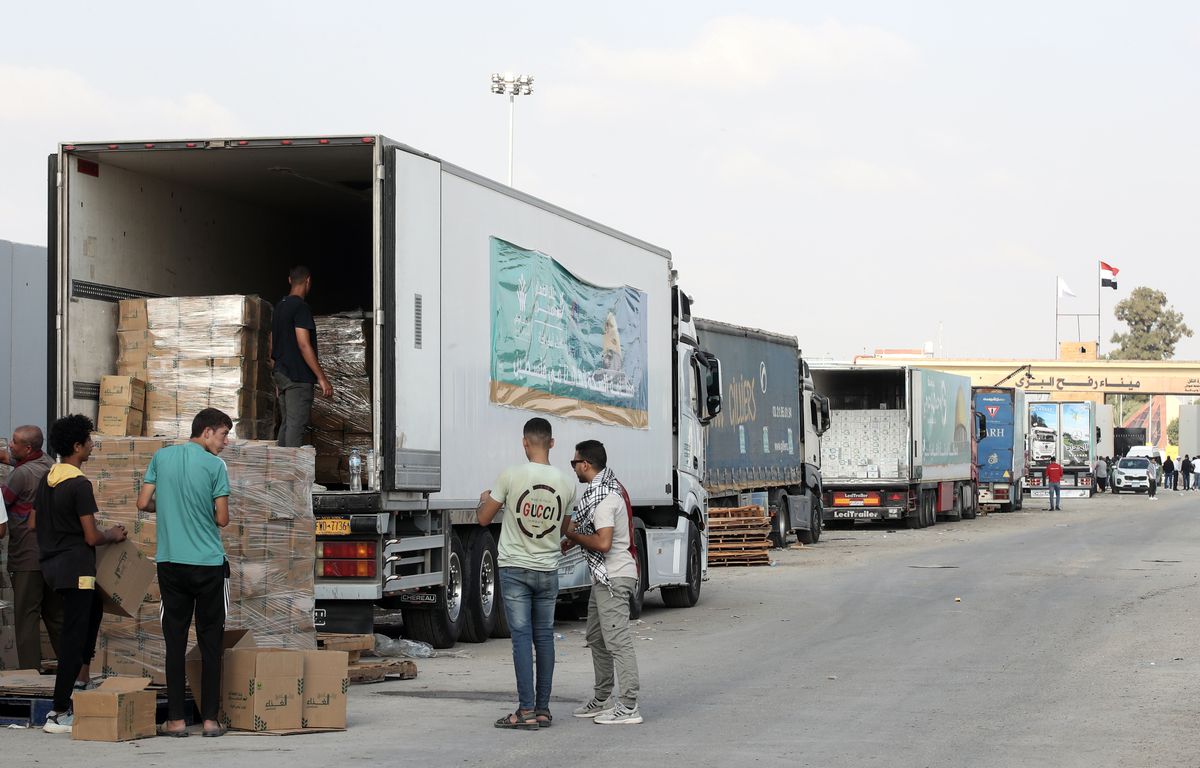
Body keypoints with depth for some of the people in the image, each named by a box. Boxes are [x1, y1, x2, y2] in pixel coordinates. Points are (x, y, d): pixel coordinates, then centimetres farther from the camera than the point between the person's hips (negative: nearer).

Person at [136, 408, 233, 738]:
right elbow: (222, 519, -6)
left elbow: (143, 503, 7)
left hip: (170, 562, 3)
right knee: (210, 641, 4)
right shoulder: (214, 465, -6)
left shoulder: (161, 457, 5)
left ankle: (176, 720, 4)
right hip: (208, 563, -3)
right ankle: (210, 719, 3)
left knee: (175, 639, 6)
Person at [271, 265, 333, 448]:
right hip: (298, 377, -9)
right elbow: (304, 345, -19)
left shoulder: (279, 307, 14)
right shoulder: (301, 308, -13)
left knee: (286, 424, 12)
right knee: (297, 424, -10)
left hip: (280, 373, 9)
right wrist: (322, 378, -18)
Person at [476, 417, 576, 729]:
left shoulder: (511, 476, -12)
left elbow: (483, 519, 0)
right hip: (548, 570, 3)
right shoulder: (566, 482, -1)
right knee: (544, 636, 9)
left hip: (515, 568, -3)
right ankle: (543, 709, 11)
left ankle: (527, 710, -9)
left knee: (522, 636, -4)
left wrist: (484, 500, 21)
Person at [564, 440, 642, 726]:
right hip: (607, 576, 11)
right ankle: (602, 700, 27)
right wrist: (574, 538, 12)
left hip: (613, 578, -11)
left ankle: (628, 707, -9)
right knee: (597, 638, 18)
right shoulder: (611, 485, 13)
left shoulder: (600, 496, -20)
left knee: (617, 641, -10)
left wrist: (572, 535, -11)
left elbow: (603, 543, -27)